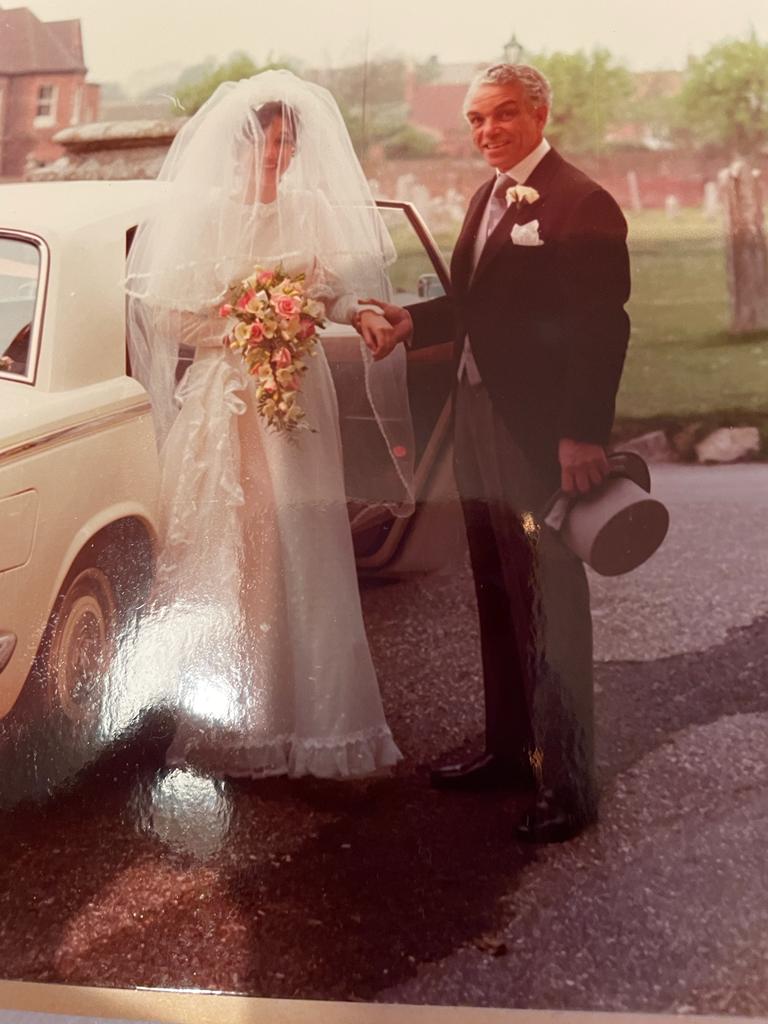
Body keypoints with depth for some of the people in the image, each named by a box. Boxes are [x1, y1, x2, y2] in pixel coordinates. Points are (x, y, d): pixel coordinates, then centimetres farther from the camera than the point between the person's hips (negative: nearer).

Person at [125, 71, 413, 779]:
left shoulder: (313, 210, 7)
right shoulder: (201, 213, -3)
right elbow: (170, 315, -3)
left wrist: (360, 315, -6)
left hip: (299, 397, 3)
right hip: (225, 397, -3)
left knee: (298, 554, 4)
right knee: (224, 553, -2)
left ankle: (303, 712, 14)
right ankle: (225, 716, 9)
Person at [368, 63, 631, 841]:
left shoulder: (580, 205, -12)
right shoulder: (488, 199, 15)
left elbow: (602, 329, -18)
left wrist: (583, 435, -22)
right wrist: (412, 321, 3)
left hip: (541, 435, -9)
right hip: (478, 427, 9)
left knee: (549, 608, -1)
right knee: (497, 599, 18)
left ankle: (565, 783, 12)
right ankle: (509, 748, 33)